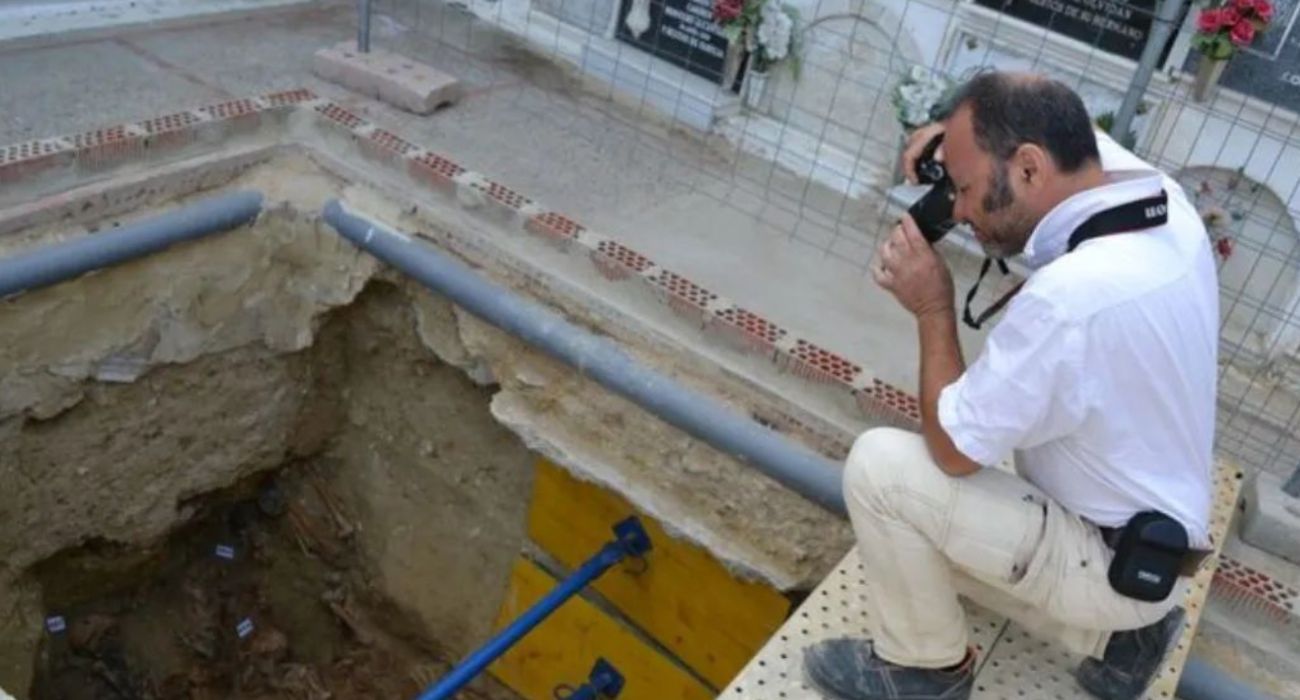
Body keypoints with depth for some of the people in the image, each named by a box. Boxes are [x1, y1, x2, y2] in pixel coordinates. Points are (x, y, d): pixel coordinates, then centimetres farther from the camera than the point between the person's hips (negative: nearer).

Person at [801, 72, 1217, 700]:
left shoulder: (1070, 296, -36)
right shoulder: (1157, 194, -9)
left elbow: (953, 450, -24)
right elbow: (1064, 131, 15)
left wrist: (932, 308, -14)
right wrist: (961, 133, -3)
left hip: (1113, 562, -9)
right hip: (1144, 537, 9)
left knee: (879, 466, -18)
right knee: (924, 533, 21)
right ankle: (1114, 633, 20)